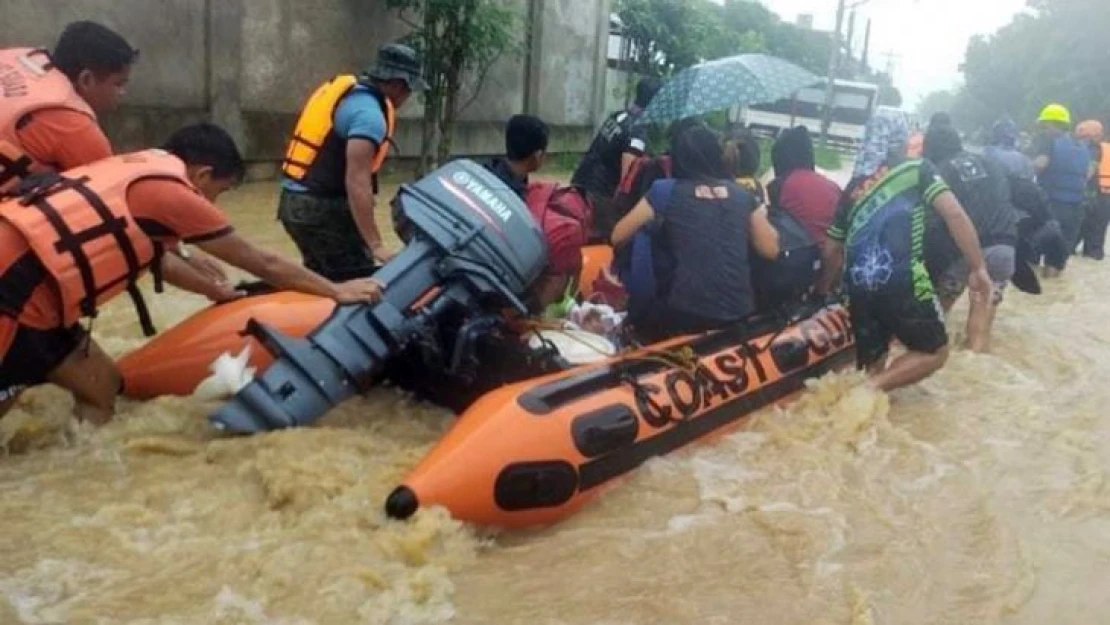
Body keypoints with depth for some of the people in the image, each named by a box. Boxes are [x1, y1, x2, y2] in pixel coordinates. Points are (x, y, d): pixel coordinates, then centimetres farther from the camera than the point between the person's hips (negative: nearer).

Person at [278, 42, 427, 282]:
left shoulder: (342, 87, 13)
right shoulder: (369, 112, -17)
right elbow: (356, 181, -26)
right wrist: (376, 245, -29)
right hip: (323, 208, -10)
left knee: (323, 280, 18)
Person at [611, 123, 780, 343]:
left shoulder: (665, 190, 2)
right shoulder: (742, 195, 9)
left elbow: (617, 237, 10)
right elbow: (771, 250, 14)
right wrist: (761, 216, 31)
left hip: (683, 316, -3)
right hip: (738, 317, 3)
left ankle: (639, 319, 18)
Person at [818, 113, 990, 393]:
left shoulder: (854, 187, 24)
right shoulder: (918, 170, 13)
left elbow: (832, 251, 26)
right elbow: (955, 215, -1)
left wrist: (823, 292, 37)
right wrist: (977, 269, 1)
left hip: (858, 287, 5)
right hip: (902, 282, -4)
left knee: (872, 365, 19)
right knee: (935, 351, 13)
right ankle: (872, 388, -6)